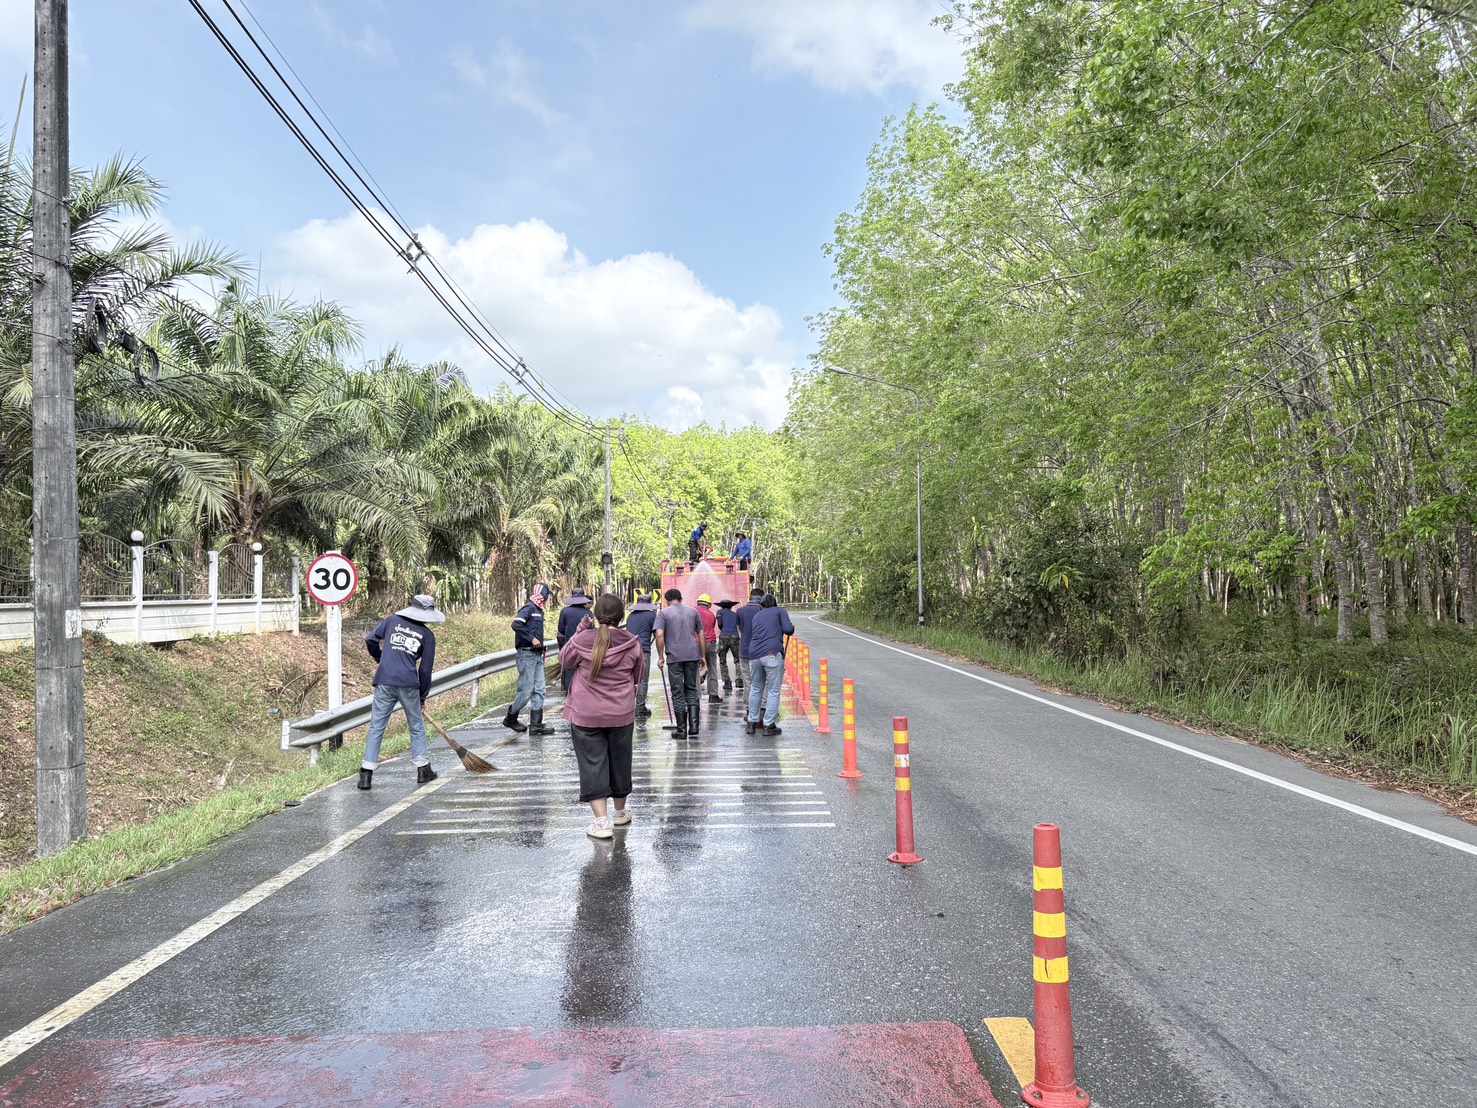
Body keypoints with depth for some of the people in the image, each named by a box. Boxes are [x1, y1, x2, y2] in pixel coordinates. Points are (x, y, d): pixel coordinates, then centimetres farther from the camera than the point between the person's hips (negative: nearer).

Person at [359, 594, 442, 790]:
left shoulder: (392, 621, 10)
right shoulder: (427, 635, 6)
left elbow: (370, 639, 6)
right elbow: (426, 669, 6)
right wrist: (423, 696, 16)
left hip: (384, 681, 1)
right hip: (409, 684, -1)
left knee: (376, 727, 7)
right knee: (417, 726, 15)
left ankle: (366, 774, 5)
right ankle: (423, 770, 21)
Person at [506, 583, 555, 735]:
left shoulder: (539, 610, 15)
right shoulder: (529, 608, -11)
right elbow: (516, 624, -24)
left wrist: (541, 646, 9)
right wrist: (532, 639, -22)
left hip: (537, 655, 9)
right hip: (527, 654, -9)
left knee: (539, 690, 6)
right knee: (526, 691, -4)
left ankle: (536, 724, 9)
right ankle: (510, 718, 16)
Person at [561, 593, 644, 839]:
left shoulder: (581, 640, -13)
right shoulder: (632, 644, -8)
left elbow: (564, 661, 8)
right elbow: (636, 678, 6)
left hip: (586, 716, -2)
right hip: (622, 714, 2)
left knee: (592, 764, 3)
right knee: (619, 761, 17)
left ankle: (602, 821, -3)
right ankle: (620, 812, 34)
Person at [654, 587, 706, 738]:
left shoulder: (663, 613, 1)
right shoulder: (693, 611, 11)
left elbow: (659, 635, -11)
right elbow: (701, 634, 10)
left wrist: (661, 656, -5)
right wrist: (703, 656, 15)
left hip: (674, 657, -3)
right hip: (693, 655, 3)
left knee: (678, 693, 4)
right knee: (691, 689, 15)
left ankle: (681, 729, 7)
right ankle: (693, 724, 4)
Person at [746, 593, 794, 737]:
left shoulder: (756, 616, 24)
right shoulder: (780, 611, 10)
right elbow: (788, 629, -2)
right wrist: (792, 627, 19)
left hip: (754, 654, 5)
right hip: (772, 654, -5)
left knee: (756, 689, 19)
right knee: (773, 691, 1)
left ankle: (752, 723, 22)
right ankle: (769, 726, 1)